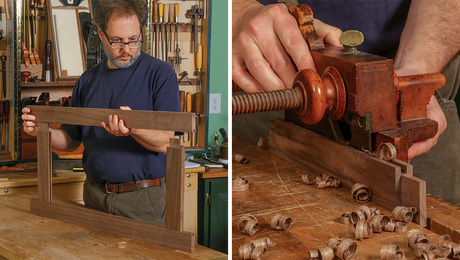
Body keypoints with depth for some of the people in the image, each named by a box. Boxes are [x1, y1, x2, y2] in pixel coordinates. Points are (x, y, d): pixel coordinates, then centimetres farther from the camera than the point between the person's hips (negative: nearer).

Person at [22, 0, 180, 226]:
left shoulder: (161, 74, -6)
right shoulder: (88, 80, 11)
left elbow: (165, 143, -14)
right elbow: (71, 140, 15)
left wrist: (133, 129, -34)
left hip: (143, 199, -4)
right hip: (95, 196, 4)